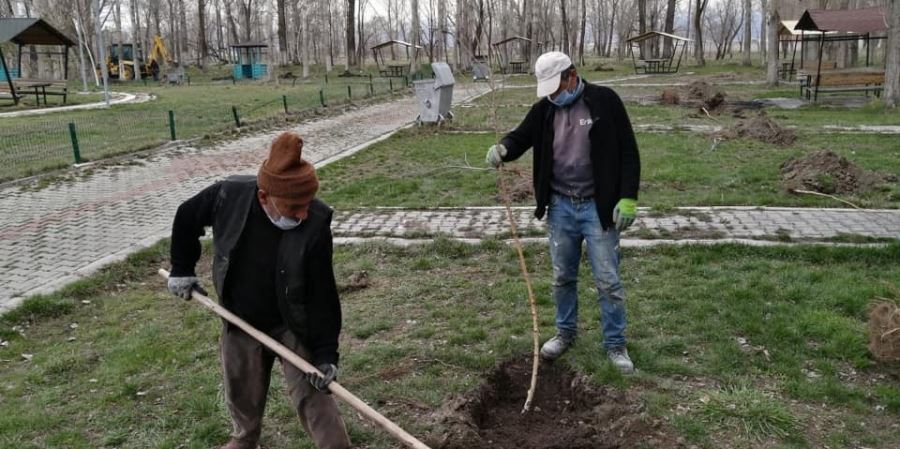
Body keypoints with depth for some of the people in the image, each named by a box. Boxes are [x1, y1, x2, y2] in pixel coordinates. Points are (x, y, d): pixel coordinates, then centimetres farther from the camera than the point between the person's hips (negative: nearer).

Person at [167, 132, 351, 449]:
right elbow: (187, 217, 0)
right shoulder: (228, 196, -25)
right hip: (241, 320, 3)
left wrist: (326, 352, -22)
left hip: (293, 325, -3)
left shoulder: (316, 223, -29)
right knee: (241, 389, 23)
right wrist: (182, 269, 6)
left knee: (310, 394, -1)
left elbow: (322, 295, -21)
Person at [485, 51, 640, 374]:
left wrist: (628, 198, -14)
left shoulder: (605, 101, -9)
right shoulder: (544, 109, 2)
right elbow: (521, 136, 10)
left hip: (598, 207, -4)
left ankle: (615, 345, 17)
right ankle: (566, 333, 34)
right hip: (561, 206, 4)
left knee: (608, 280, 2)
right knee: (563, 277, 15)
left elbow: (628, 152, -8)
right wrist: (503, 149, -16)